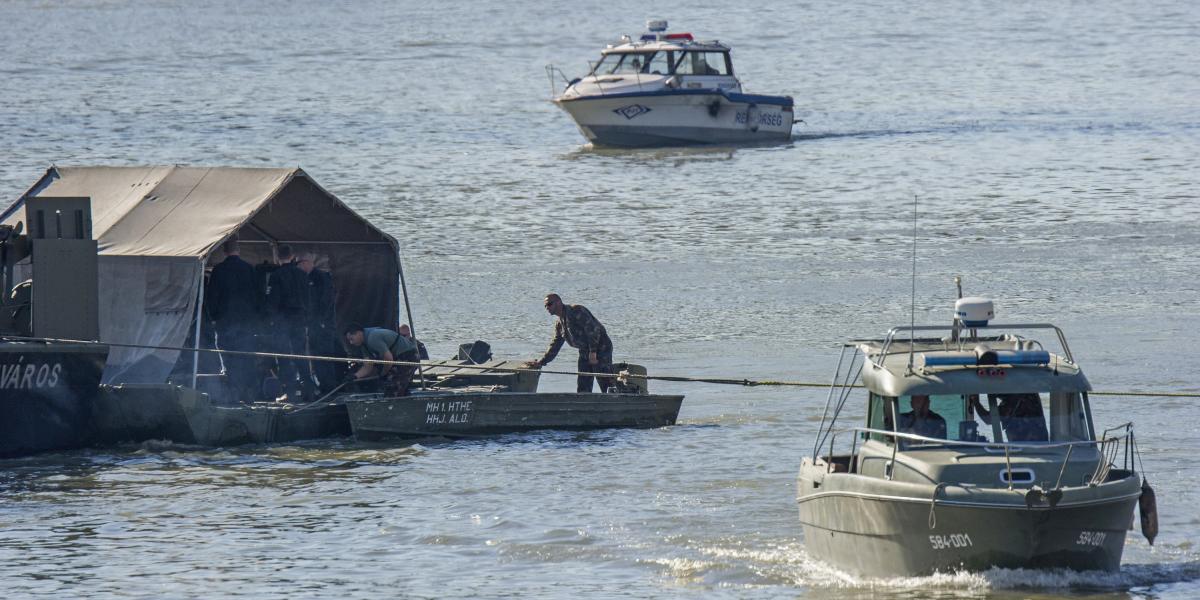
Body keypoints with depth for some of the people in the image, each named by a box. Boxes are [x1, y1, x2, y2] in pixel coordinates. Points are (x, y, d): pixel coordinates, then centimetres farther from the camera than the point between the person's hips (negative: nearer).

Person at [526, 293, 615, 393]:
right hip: (585, 351, 9)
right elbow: (554, 346, 21)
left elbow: (593, 330, -20)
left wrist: (593, 352, -22)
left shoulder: (576, 311, -14)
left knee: (606, 384, -13)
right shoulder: (559, 324, 15)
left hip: (600, 347, -9)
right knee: (583, 388, 6)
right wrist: (540, 362, 13)